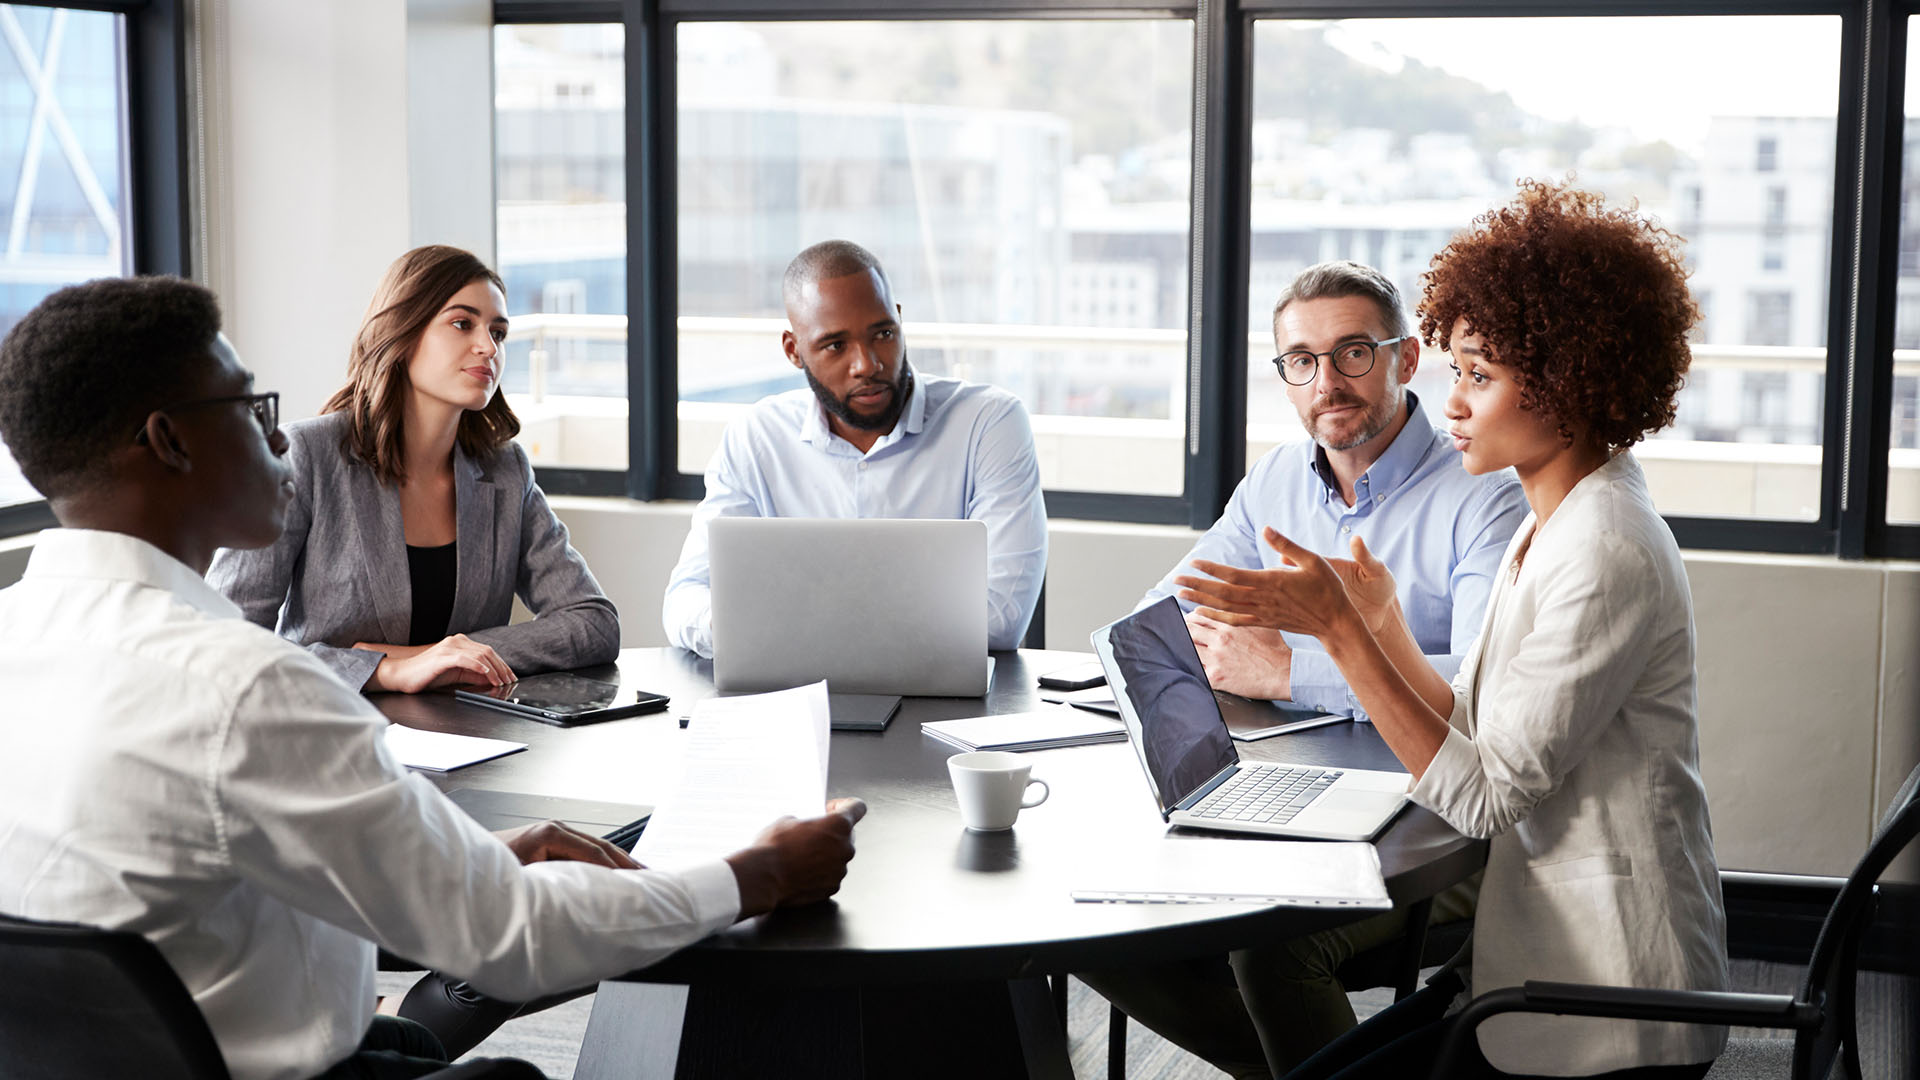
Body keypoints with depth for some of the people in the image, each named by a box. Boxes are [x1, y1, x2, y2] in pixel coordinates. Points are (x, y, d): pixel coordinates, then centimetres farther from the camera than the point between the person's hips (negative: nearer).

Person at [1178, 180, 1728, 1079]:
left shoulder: (1608, 554, -20)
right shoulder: (1550, 529, 11)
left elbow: (1484, 796, -20)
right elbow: (1475, 743, 10)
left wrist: (1339, 629, -21)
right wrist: (1380, 619, 2)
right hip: (1541, 961, 9)